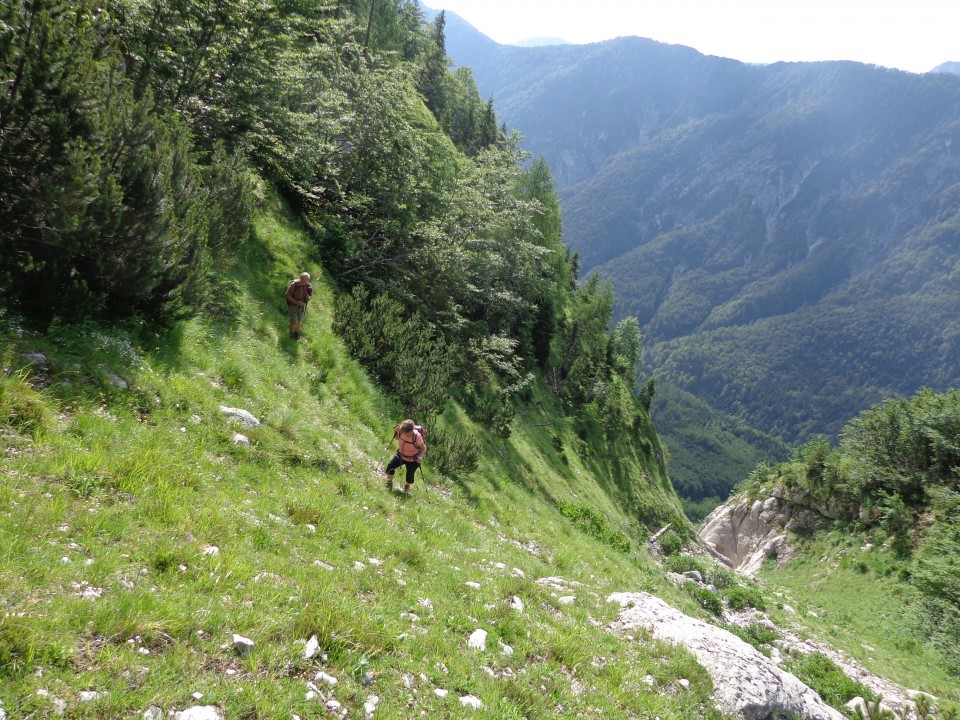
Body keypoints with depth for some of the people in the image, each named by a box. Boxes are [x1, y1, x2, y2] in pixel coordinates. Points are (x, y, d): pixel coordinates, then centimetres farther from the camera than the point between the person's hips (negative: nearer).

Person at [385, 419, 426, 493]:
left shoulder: (417, 436, -31)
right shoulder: (401, 431, -19)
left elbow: (424, 448, -18)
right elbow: (397, 438, 5)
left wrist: (421, 457, -36)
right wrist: (395, 432, -17)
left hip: (412, 460, -4)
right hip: (401, 455, 4)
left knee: (409, 475, 2)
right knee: (390, 466, -11)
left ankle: (407, 487, 39)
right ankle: (389, 483, 18)